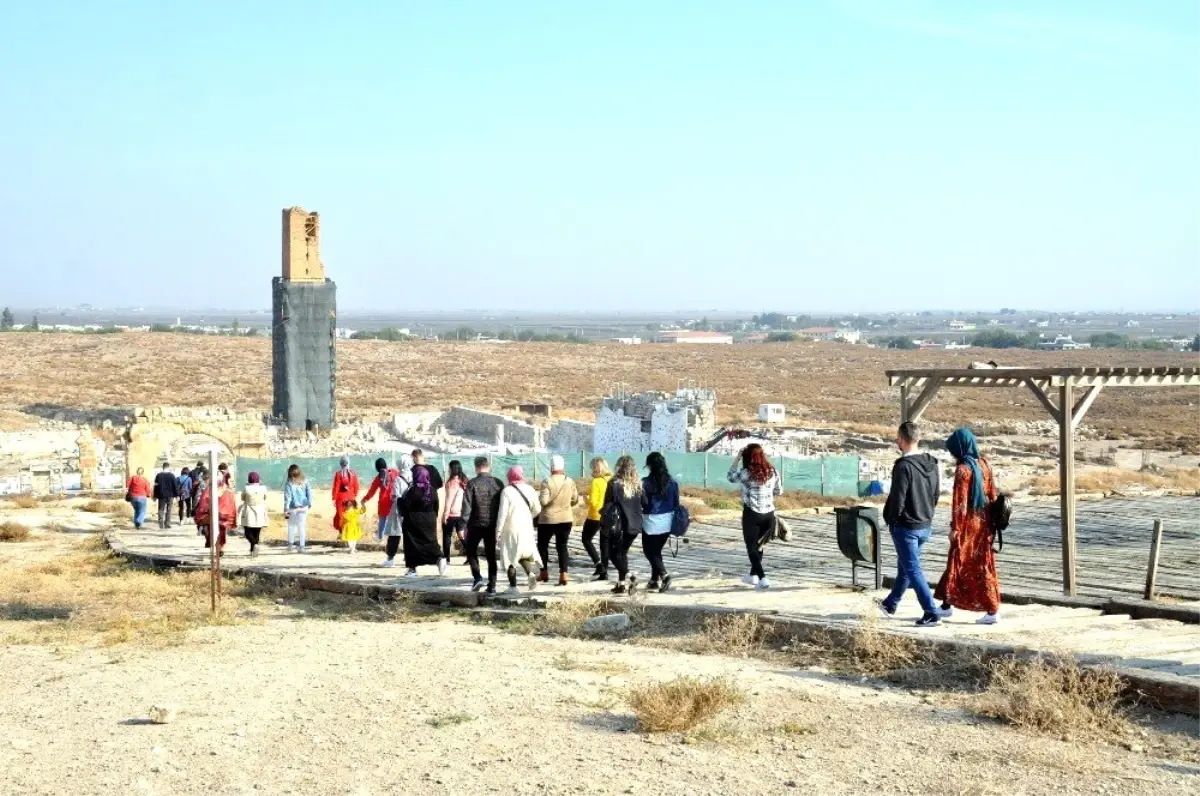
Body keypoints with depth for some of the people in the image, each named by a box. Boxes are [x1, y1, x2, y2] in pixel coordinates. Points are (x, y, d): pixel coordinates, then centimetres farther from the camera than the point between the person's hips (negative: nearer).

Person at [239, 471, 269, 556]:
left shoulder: (246, 489, -13)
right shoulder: (263, 488, -6)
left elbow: (243, 498, 3)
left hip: (249, 514, -3)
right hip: (260, 514, 3)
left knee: (248, 532, 6)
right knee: (257, 533, 12)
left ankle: (254, 544, -20)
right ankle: (252, 550, 14)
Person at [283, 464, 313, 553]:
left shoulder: (289, 483, -12)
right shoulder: (304, 481, -4)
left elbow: (287, 497, -13)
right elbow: (309, 493, 2)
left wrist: (285, 510, -11)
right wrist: (310, 504, 16)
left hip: (293, 508, -2)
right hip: (303, 507, 2)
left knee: (291, 526, 16)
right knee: (302, 526, 7)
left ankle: (290, 544, 16)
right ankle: (301, 546, 6)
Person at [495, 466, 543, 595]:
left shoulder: (507, 491, -13)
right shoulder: (529, 490, 1)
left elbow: (502, 513, -15)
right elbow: (537, 509, 11)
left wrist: (498, 532, -10)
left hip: (511, 530, -4)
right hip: (526, 528, 4)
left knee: (510, 557, 6)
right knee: (524, 553, 19)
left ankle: (513, 586, 5)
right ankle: (531, 572, -7)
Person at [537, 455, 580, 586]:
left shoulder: (547, 482, -17)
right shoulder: (570, 482, -4)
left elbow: (543, 501, -20)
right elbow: (575, 500, 4)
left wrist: (540, 496, 2)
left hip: (548, 519, -3)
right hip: (566, 519, 3)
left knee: (542, 544, 16)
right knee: (562, 546, 9)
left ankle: (544, 572, 19)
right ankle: (563, 574, -4)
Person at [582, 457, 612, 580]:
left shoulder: (596, 482, -18)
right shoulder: (612, 480, -1)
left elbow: (593, 502, -19)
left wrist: (586, 499, -1)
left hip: (596, 516, -6)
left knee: (586, 539, 13)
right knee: (605, 543, 13)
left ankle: (599, 564, -3)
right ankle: (604, 572, 14)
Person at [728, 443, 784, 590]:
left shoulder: (746, 473, -14)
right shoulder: (772, 472, -1)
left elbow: (731, 477, 6)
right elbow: (779, 491, 12)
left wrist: (737, 458, 10)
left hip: (752, 514, -5)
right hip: (769, 514, 5)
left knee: (752, 547, 5)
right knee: (759, 545, 21)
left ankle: (762, 578, -6)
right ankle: (753, 575, 32)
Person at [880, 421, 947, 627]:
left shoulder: (904, 466, -21)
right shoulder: (931, 464, 5)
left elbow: (897, 499, -20)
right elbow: (935, 495, 11)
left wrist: (891, 520, -6)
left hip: (906, 527, -8)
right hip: (925, 526, 8)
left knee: (912, 570, -2)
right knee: (905, 566, 21)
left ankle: (932, 613, -8)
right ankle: (890, 604, 37)